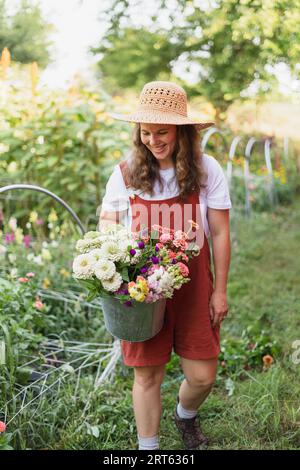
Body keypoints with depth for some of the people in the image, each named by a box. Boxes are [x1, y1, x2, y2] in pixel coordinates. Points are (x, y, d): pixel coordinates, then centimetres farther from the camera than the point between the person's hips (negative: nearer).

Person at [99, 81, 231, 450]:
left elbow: (220, 233, -1)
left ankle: (185, 416, 43)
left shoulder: (207, 170, -6)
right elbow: (107, 224, 6)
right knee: (148, 376, 8)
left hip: (194, 287, 1)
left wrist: (220, 291, 0)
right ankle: (148, 447, 32)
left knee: (203, 375, 7)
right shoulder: (125, 173, -5)